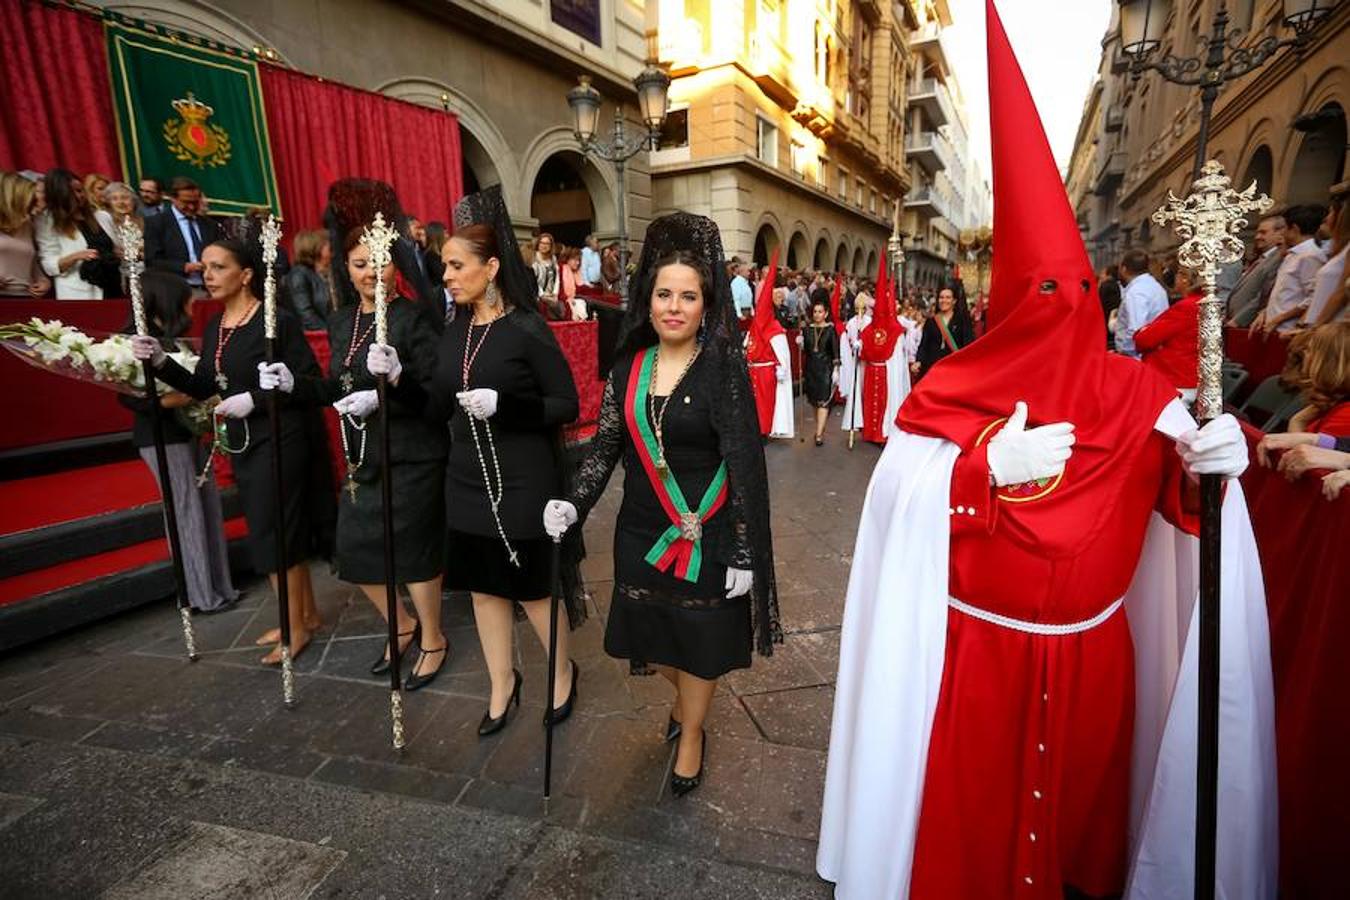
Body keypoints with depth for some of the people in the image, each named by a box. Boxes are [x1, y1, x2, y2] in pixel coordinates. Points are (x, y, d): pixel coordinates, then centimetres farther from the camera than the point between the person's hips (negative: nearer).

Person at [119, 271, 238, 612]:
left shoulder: (170, 338, 12)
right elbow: (126, 395, -14)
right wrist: (164, 400, -27)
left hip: (187, 432, 8)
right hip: (161, 438, -8)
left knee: (209, 507, 9)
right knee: (185, 514, -1)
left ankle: (218, 585, 20)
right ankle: (202, 595, 11)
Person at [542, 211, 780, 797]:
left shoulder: (724, 368, -12)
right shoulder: (629, 368, 2)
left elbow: (745, 465, -13)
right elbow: (605, 447, 3)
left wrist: (743, 552, -14)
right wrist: (573, 503, -13)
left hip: (707, 536, -4)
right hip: (641, 532, 4)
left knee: (700, 641, 12)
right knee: (655, 636, 18)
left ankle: (691, 734, 40)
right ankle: (683, 699, 51)